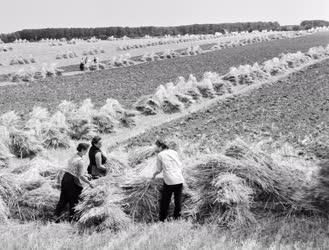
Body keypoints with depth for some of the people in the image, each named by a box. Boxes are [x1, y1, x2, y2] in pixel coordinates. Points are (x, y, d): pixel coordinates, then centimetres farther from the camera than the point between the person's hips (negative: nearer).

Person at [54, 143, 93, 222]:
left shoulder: (73, 157, 9)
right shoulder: (80, 161, -17)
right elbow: (81, 176, -18)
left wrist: (84, 175, 21)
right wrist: (89, 183, -9)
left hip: (65, 179, 8)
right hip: (72, 182, -8)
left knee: (63, 199, 13)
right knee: (73, 200, 8)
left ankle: (57, 216, 14)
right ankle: (72, 217, 18)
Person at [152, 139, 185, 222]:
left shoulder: (160, 155, 0)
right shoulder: (174, 152, 11)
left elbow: (159, 170, 3)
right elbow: (180, 165, 12)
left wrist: (154, 175, 21)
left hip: (169, 181, -3)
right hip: (179, 180, 4)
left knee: (165, 201, 9)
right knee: (178, 200, 13)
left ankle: (162, 219, 14)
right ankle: (177, 217, 19)